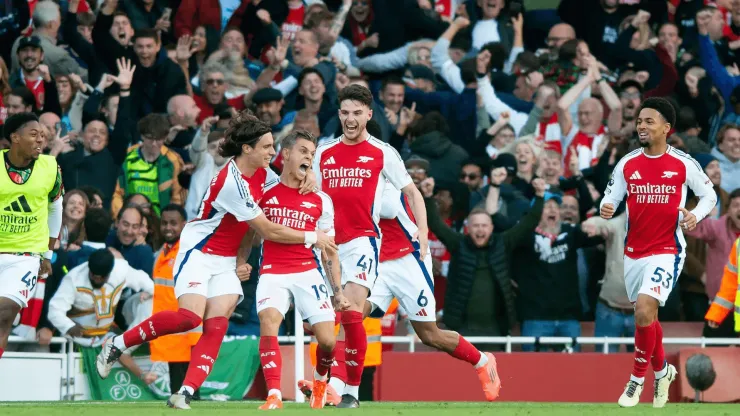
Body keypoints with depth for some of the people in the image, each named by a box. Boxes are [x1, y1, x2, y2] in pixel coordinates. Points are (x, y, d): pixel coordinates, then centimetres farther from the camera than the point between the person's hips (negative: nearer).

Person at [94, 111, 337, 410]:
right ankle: (118, 345, -6)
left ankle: (186, 392, -19)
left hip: (225, 261, 8)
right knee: (190, 317, -23)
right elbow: (268, 230, -19)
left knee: (216, 326, -11)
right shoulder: (231, 182, -24)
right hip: (199, 254, -8)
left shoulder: (260, 173, 2)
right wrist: (311, 237, -11)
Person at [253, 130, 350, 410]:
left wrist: (338, 292, 5)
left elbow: (329, 251, 11)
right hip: (272, 273, -1)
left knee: (327, 340, -8)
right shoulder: (264, 192, 5)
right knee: (268, 322, -28)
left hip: (308, 273, 1)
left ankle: (320, 381, 27)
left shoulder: (321, 201, 8)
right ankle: (274, 395, -29)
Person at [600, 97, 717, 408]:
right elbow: (610, 197, 5)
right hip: (634, 252, 5)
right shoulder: (627, 164, 0)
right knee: (647, 316, 16)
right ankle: (663, 370, 40)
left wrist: (695, 215, -15)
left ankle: (638, 378, -5)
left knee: (644, 309, -22)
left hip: (666, 251, -5)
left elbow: (709, 195, 4)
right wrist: (606, 209, -18)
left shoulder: (683, 164, -7)